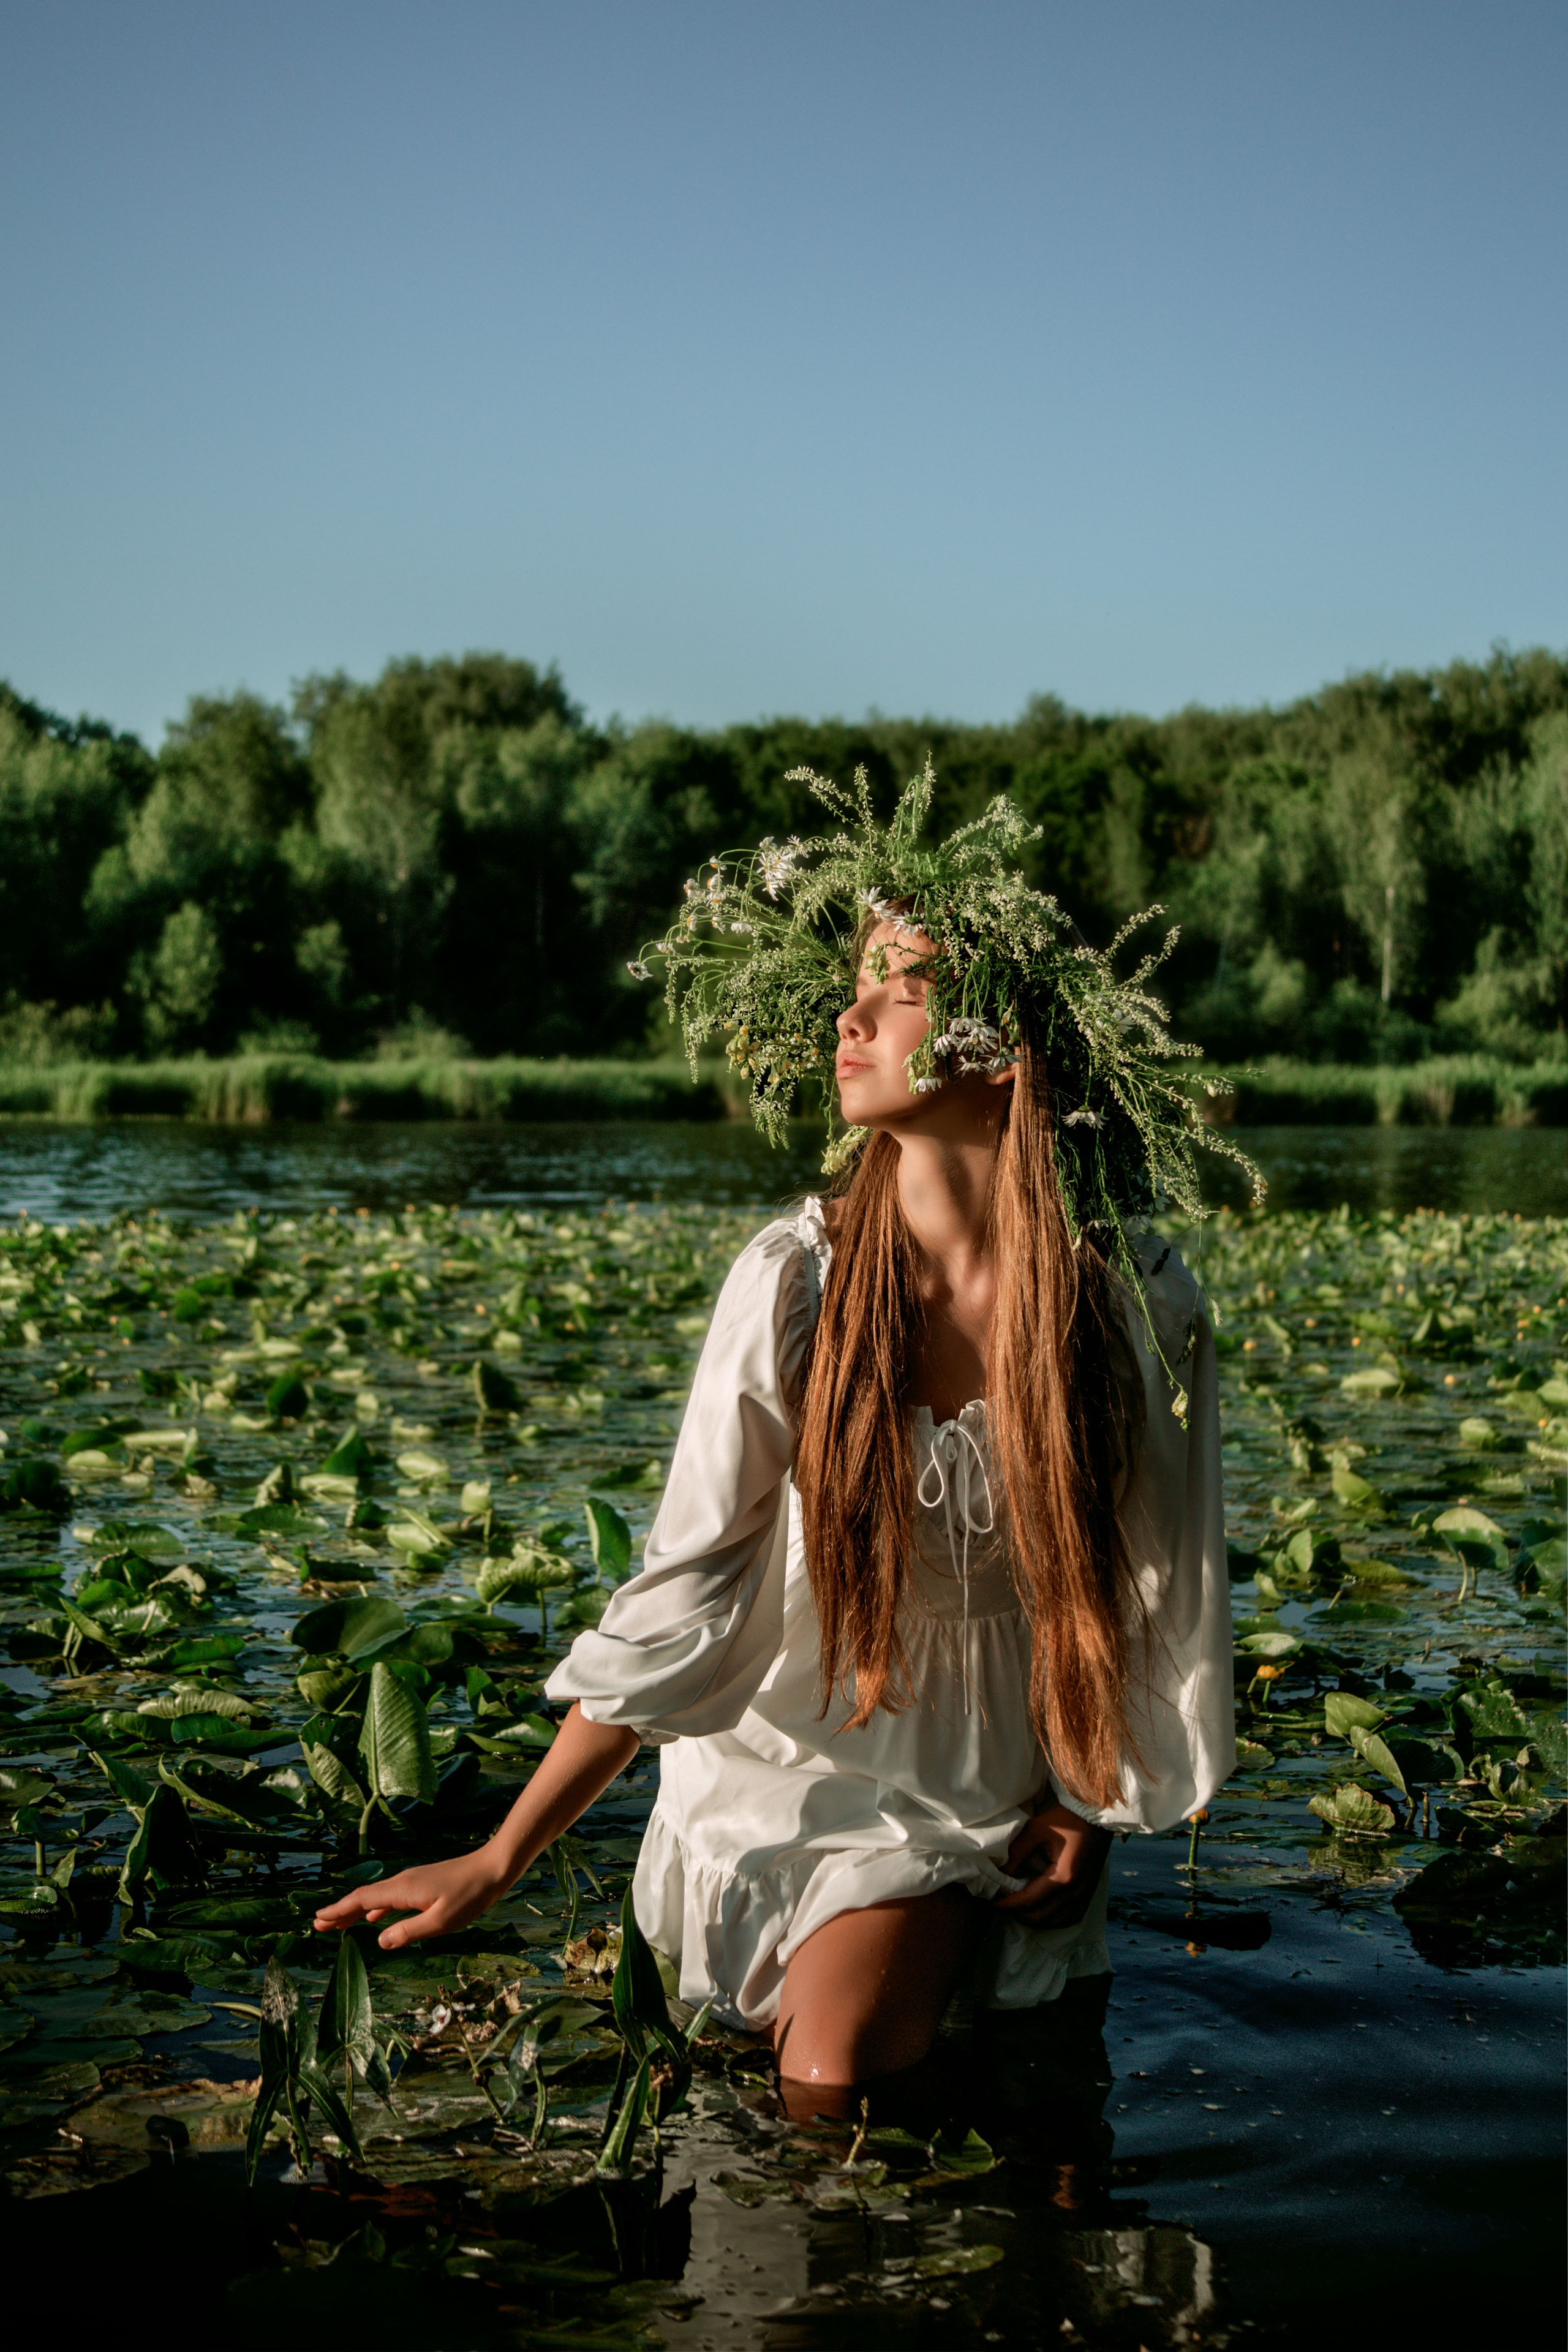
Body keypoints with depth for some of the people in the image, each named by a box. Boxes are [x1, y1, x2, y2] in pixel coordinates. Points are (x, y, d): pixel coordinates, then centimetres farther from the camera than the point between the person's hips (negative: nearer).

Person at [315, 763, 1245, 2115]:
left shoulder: (1137, 1309, -15)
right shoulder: (794, 1287, -15)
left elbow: (1160, 1592, -1)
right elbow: (679, 1604, -10)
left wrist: (1087, 1807, 2)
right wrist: (498, 1863, -11)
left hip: (979, 1797, -1)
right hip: (782, 1764, 1)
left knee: (840, 2083, -19)